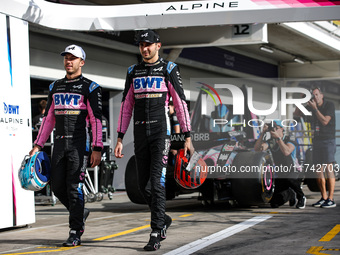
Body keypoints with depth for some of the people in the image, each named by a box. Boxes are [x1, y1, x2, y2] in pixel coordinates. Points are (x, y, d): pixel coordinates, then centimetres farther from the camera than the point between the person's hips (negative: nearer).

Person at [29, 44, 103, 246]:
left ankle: (75, 233, -2)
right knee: (58, 186, 4)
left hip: (80, 144, -6)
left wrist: (97, 149, -14)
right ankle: (80, 213, 29)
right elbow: (49, 118, 19)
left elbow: (96, 119, -7)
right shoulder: (55, 87, 17)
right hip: (60, 144, 6)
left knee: (74, 187, -8)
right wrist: (38, 145, 12)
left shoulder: (90, 88, -1)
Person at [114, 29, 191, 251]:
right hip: (140, 133, 5)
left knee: (157, 182, -13)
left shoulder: (169, 70, -1)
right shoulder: (133, 72, 12)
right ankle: (163, 219, 33)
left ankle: (156, 234, -10)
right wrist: (120, 139, 8)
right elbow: (126, 106, 13)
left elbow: (181, 103, -2)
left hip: (161, 132, -5)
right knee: (144, 184, 8)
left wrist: (188, 137, -5)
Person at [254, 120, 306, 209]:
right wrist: (262, 133, -22)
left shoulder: (289, 140, -12)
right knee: (274, 204, -2)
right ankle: (291, 194, 31)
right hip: (280, 175, 5)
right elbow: (257, 149, -14)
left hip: (294, 172, -5)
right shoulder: (271, 142, 2)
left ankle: (301, 197, -12)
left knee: (289, 178, -43)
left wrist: (278, 138, -36)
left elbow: (286, 152, -34)